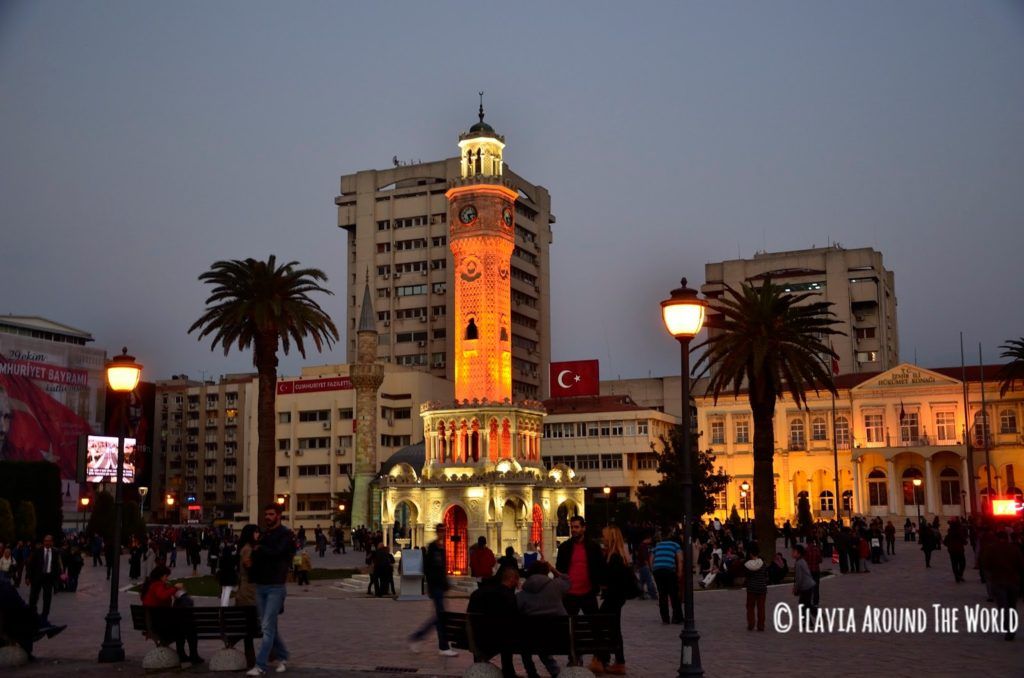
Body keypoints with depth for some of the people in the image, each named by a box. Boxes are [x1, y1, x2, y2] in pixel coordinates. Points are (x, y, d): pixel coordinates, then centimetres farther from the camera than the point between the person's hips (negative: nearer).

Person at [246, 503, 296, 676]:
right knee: (269, 626, 12)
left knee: (268, 627, -8)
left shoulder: (286, 534, -6)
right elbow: (255, 556, 14)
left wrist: (260, 550, -6)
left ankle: (260, 666, -8)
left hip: (276, 587, -7)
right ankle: (282, 657, 27)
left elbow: (276, 552, -21)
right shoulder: (263, 534, 14)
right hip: (260, 585, 7)